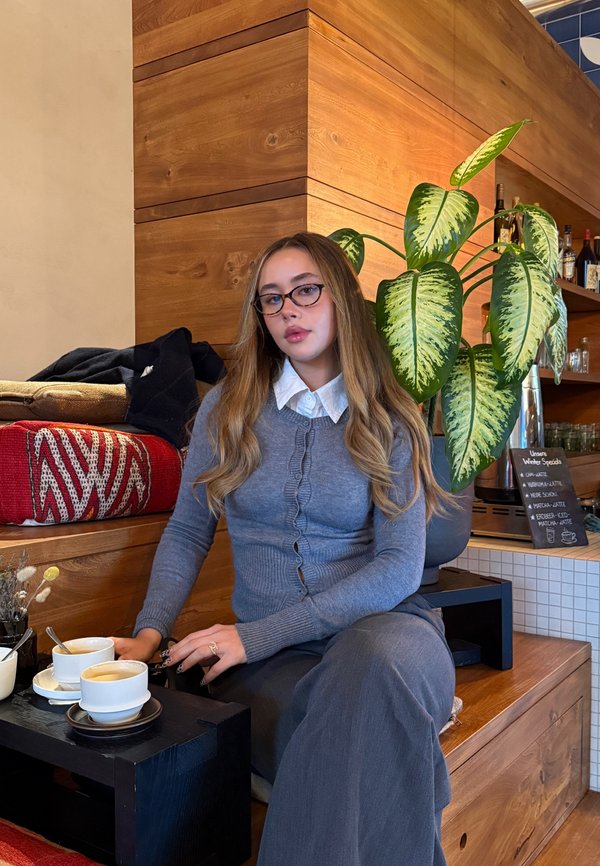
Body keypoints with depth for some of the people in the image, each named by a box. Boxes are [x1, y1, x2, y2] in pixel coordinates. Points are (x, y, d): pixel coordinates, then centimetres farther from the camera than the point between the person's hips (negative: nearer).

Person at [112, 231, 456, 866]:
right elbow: (186, 533, 11)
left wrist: (258, 635, -15)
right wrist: (150, 631, -6)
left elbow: (399, 569, -7)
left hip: (379, 628, 0)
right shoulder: (228, 408, 6)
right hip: (269, 657, 0)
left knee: (375, 660, -36)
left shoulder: (389, 421, 1)